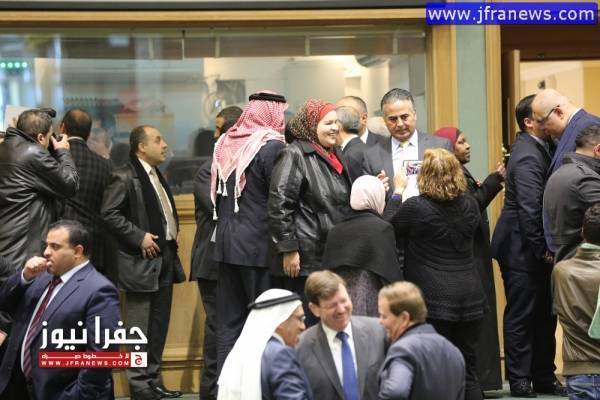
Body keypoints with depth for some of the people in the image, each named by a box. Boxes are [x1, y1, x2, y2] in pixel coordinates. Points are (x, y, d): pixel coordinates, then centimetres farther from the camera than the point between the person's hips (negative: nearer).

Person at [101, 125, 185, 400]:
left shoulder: (157, 175, 16)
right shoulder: (125, 177, -12)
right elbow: (109, 213, -19)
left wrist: (174, 232, 9)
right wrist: (139, 237, -20)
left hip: (165, 258, 9)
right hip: (141, 262, -9)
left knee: (159, 325, 12)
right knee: (141, 327, -4)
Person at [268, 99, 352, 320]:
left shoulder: (334, 155, 17)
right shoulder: (294, 155, -9)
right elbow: (279, 205, -16)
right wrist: (288, 250, -19)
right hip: (304, 260, -8)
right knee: (306, 325, -7)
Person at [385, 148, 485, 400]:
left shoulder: (415, 207, -12)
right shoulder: (470, 206, 3)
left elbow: (388, 227, 4)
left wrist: (398, 192, 15)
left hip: (433, 298, -5)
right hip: (470, 296, 5)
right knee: (468, 370, 11)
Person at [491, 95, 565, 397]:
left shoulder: (538, 147, 9)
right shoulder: (528, 157, -19)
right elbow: (530, 209, -21)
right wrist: (542, 249, -15)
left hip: (535, 249, 9)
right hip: (522, 249, -9)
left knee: (544, 314, 13)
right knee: (521, 316, 2)